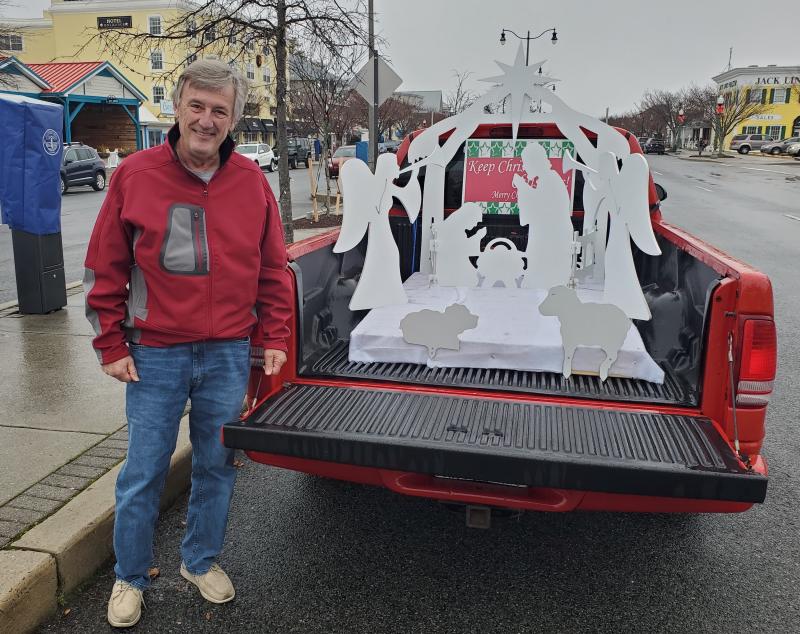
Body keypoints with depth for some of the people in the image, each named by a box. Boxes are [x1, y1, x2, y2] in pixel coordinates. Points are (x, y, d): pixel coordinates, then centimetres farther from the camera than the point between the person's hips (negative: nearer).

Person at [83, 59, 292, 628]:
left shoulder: (251, 181, 1)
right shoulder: (135, 175, -4)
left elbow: (273, 268, 6)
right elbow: (105, 270, 0)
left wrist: (274, 338, 3)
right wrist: (111, 345, -1)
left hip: (229, 354, 2)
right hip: (155, 355, -1)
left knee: (218, 465, 14)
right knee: (143, 473, 9)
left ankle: (202, 561, 37)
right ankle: (130, 579, 32)